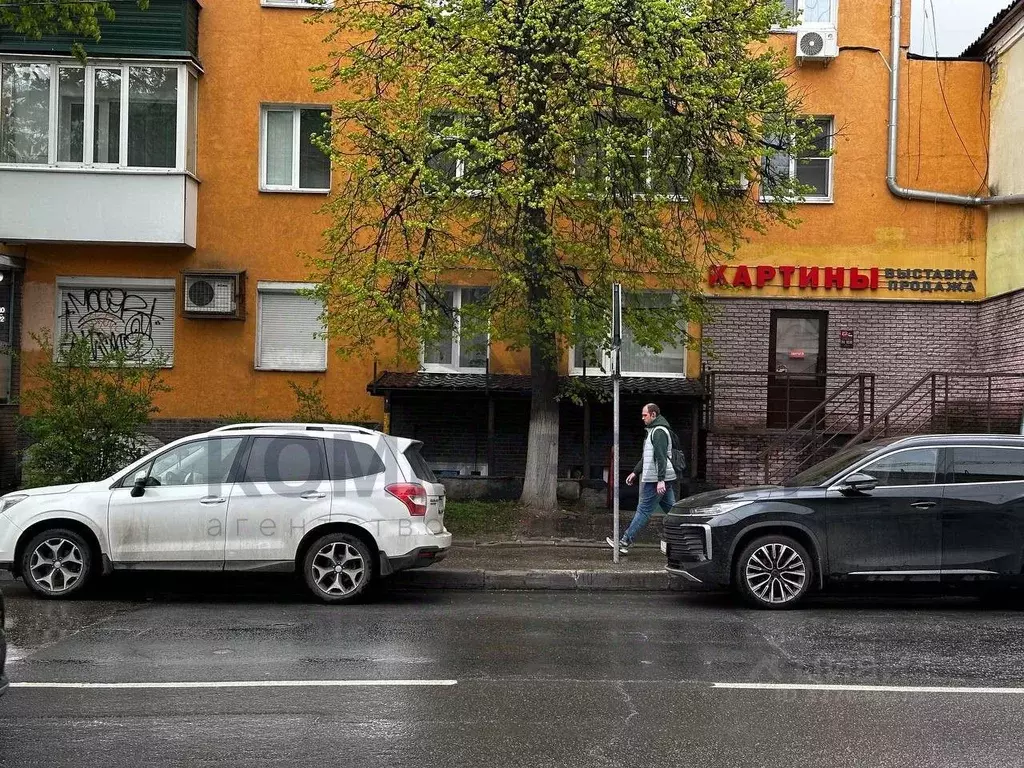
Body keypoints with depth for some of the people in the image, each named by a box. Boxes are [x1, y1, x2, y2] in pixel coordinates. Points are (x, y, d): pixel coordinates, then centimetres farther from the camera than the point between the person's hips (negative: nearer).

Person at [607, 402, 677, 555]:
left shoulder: (659, 432, -13)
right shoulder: (654, 431, 21)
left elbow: (661, 457, -22)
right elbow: (646, 457, 29)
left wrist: (660, 480, -27)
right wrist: (635, 472, 28)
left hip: (656, 480, -11)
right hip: (663, 479, 11)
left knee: (644, 510, -6)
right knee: (671, 510, 9)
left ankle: (624, 542, -3)